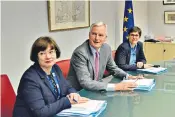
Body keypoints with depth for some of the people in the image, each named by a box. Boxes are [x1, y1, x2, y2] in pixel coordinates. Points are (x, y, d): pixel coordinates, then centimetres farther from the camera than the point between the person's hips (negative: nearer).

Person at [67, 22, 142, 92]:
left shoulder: (106, 48, -2)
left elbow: (113, 68, 15)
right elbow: (85, 83, -29)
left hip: (95, 91, 7)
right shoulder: (80, 53, -22)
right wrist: (115, 87, -33)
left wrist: (128, 76, -3)